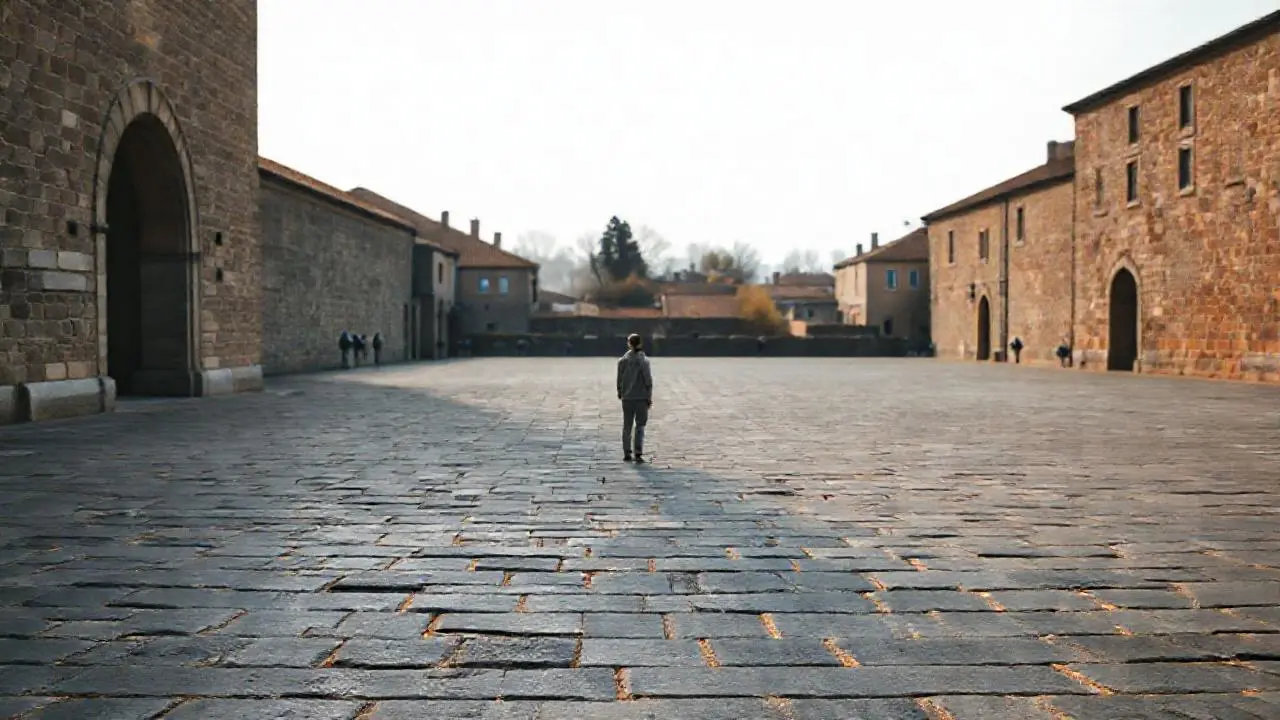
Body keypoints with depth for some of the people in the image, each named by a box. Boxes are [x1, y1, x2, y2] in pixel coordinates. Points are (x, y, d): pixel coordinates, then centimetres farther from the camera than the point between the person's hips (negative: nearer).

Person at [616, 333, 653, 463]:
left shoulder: (622, 360, -2)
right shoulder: (643, 360, -9)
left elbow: (619, 379, 3)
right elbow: (648, 380, -9)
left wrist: (620, 393, 19)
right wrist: (649, 397, -1)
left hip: (627, 398, 2)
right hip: (641, 397, -2)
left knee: (627, 426, 11)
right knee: (640, 426, 4)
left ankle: (627, 454, 12)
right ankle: (639, 453, -5)